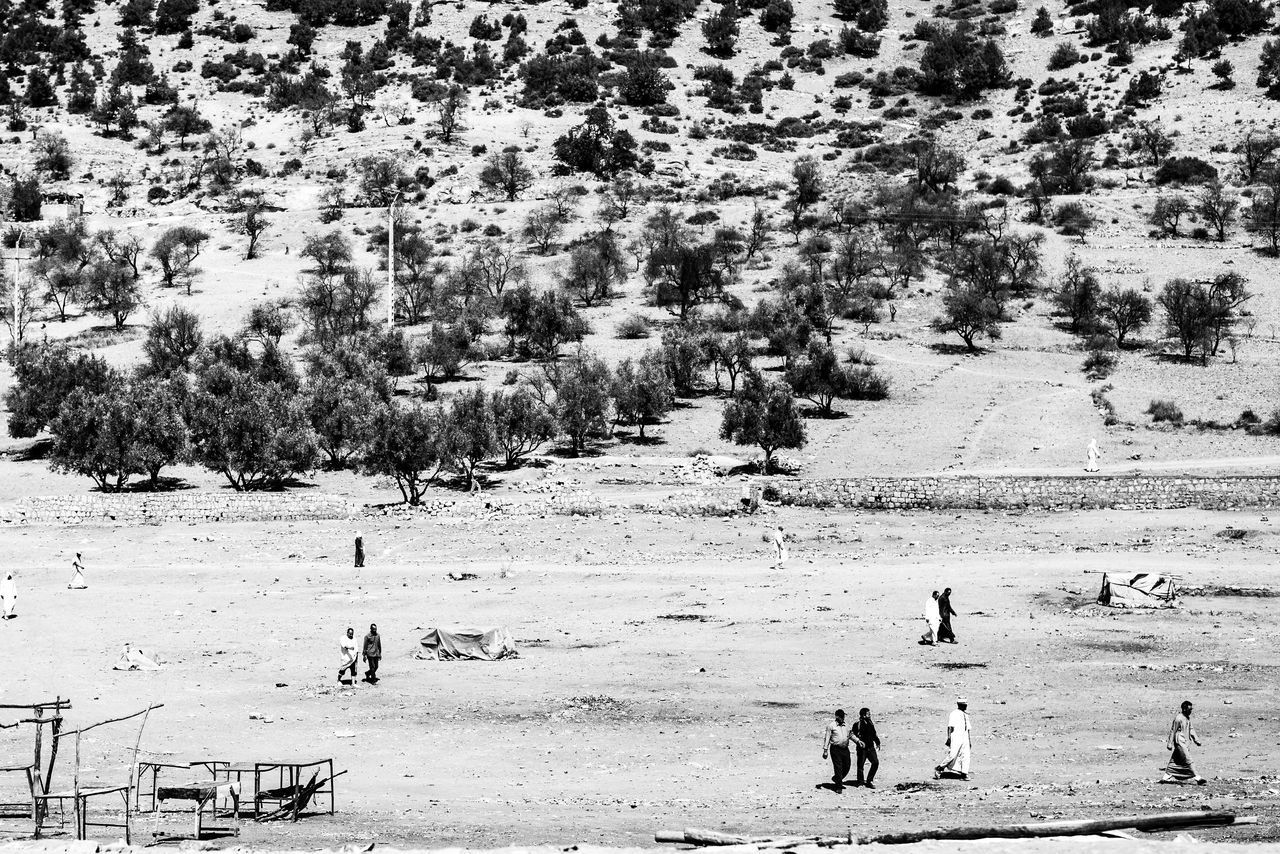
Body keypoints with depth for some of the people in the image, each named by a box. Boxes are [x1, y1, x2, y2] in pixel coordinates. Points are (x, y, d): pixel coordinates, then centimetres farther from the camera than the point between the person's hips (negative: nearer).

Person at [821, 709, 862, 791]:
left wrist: (858, 741, 12)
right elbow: (826, 738, -2)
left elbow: (851, 735, 27)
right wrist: (825, 750, -6)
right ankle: (839, 787, -1)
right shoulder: (831, 726, -2)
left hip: (845, 749, 5)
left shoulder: (847, 726, 13)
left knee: (847, 766, 6)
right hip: (835, 749, -5)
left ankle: (836, 778, 31)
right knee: (838, 767, -8)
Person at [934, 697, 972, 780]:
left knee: (966, 756, -1)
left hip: (965, 739, 7)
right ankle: (939, 769, 2)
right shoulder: (954, 713, -6)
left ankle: (964, 774, 0)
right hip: (956, 738, -7)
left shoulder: (965, 715, 17)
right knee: (952, 755, -11)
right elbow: (950, 727, -11)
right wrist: (949, 738, -18)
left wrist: (969, 740, 21)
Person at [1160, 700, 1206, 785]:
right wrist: (1170, 743, -10)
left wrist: (1196, 740, 12)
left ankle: (1166, 777, 18)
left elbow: (1191, 729, 19)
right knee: (1187, 760, -8)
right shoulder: (1178, 718, -16)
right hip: (1180, 742, -9)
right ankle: (1197, 778, -8)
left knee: (1175, 761, 12)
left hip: (1186, 742, 9)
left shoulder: (1188, 718, 10)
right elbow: (1172, 731, -12)